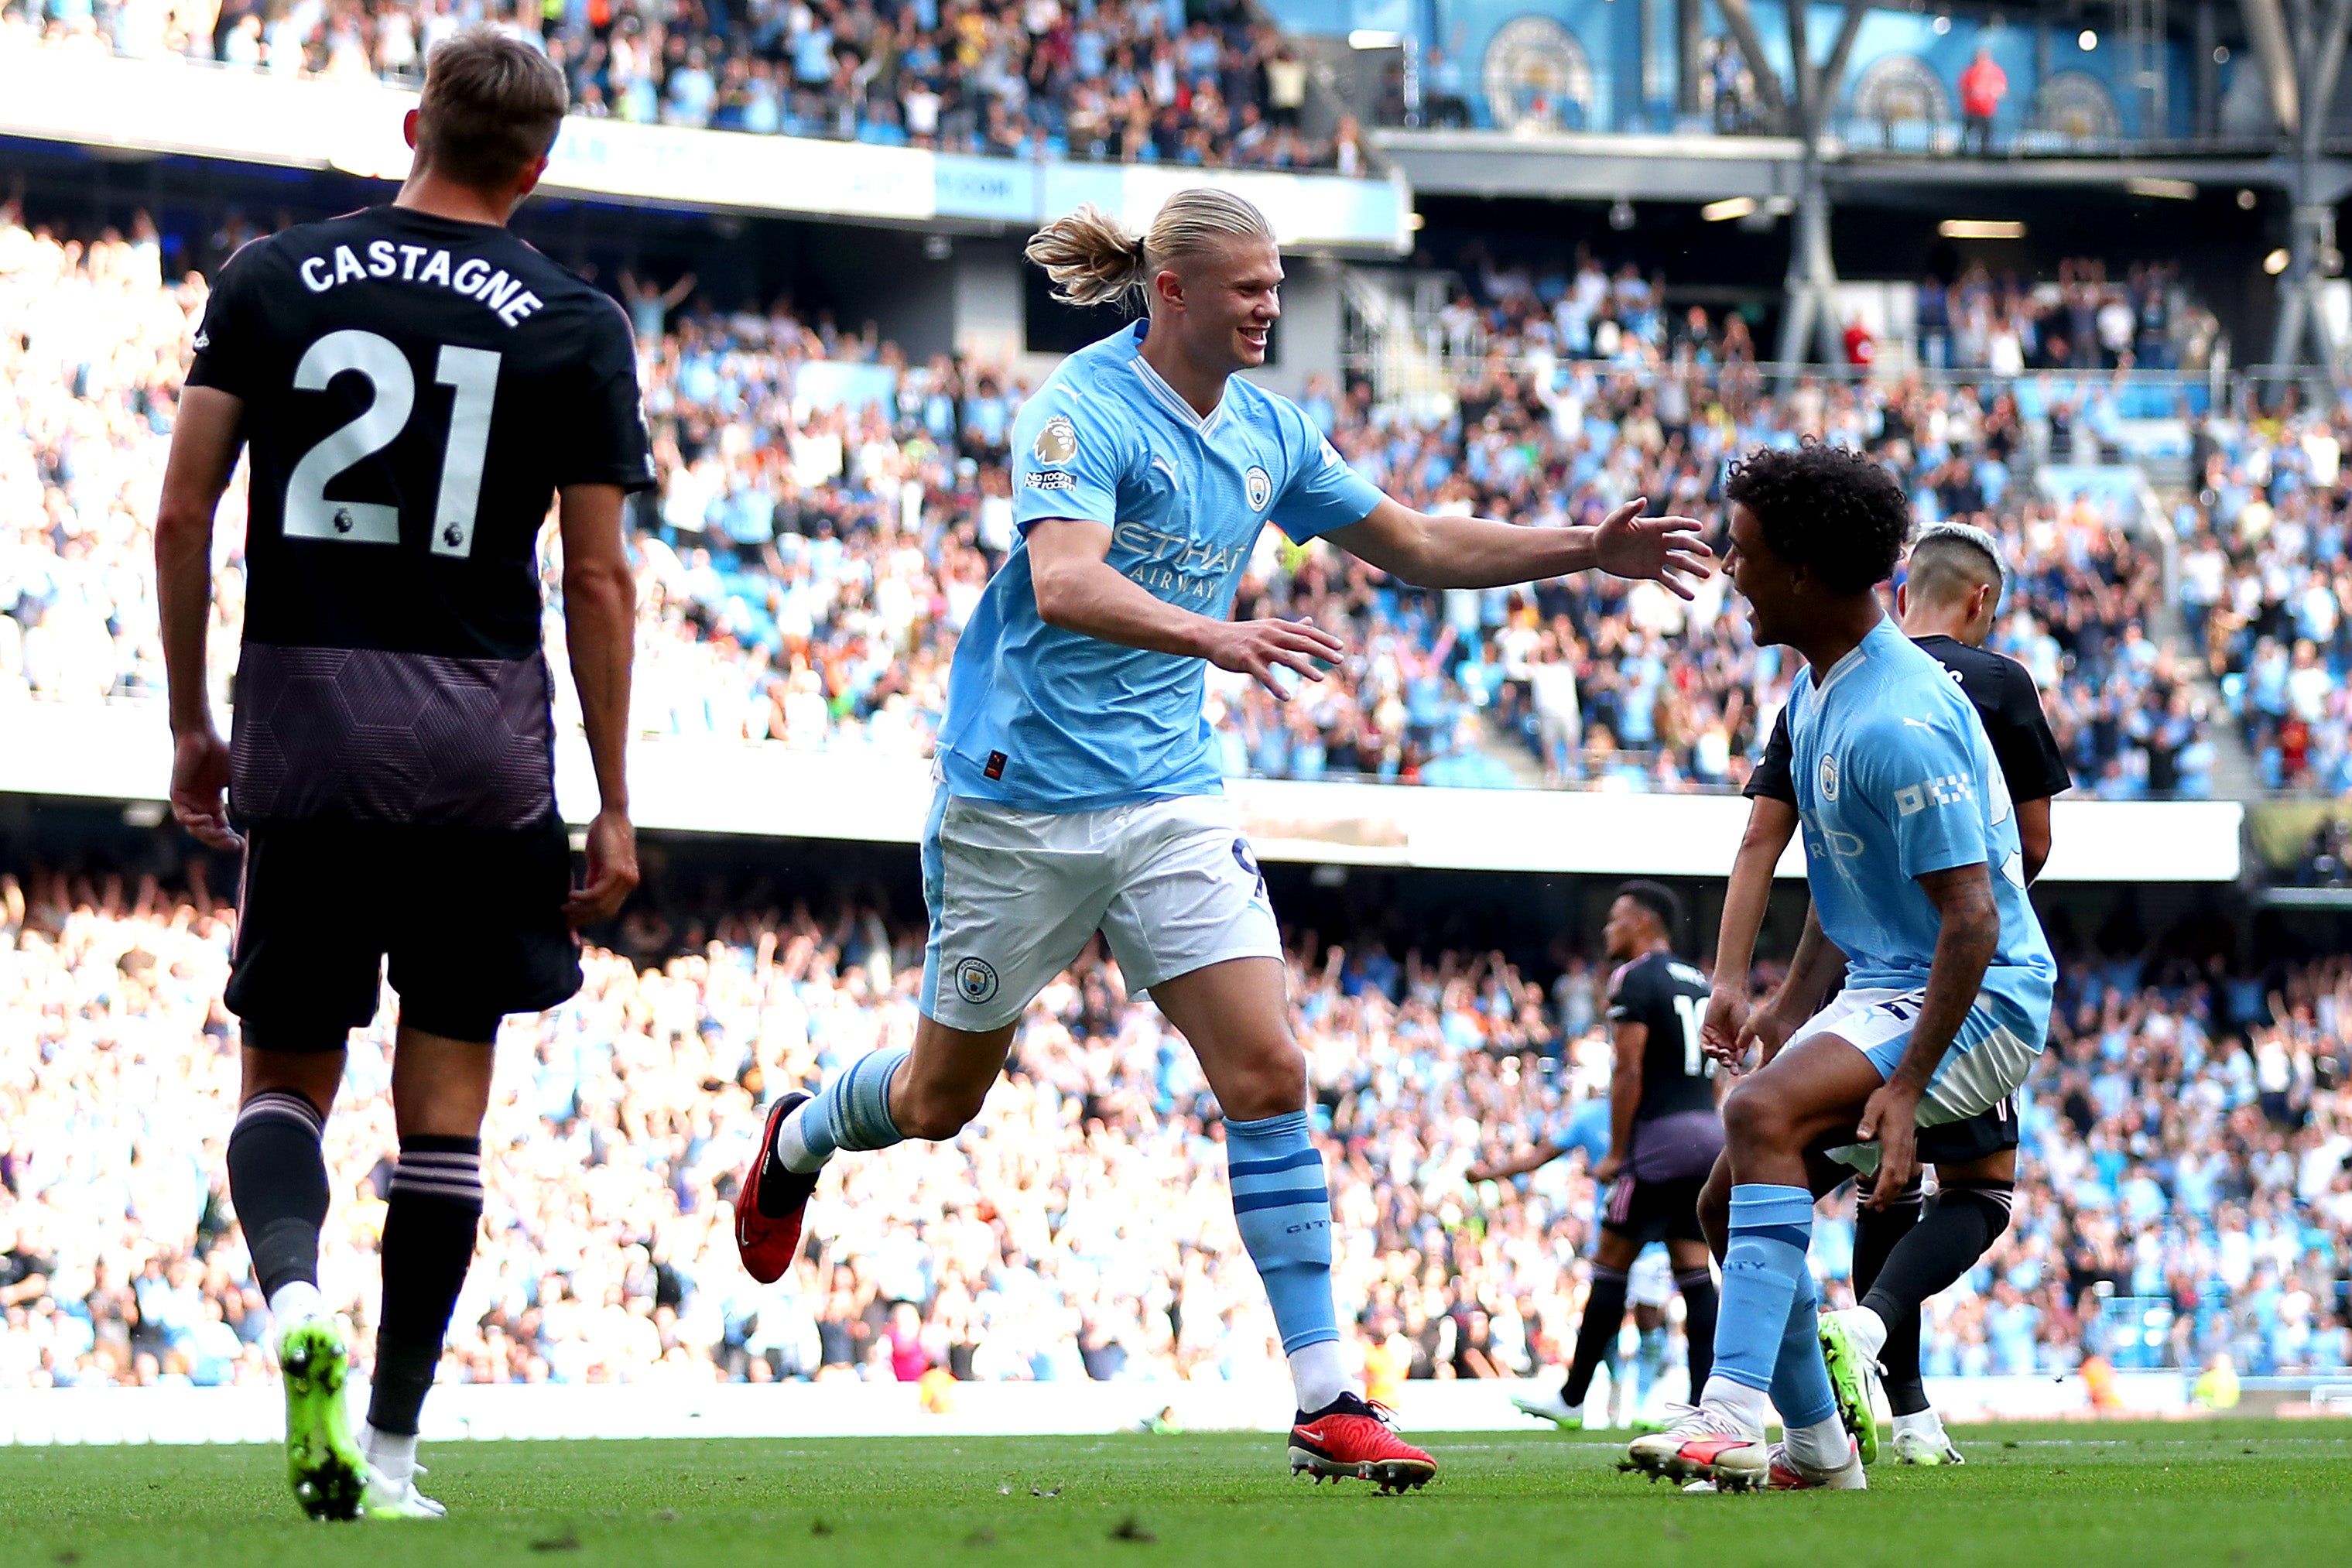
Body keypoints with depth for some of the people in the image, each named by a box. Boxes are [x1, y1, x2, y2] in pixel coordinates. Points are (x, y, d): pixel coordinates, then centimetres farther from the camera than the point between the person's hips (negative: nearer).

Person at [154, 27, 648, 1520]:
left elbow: (182, 516, 2)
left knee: (287, 1074, 11)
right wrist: (614, 805, 6)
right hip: (479, 746, -1)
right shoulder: (577, 327, 1)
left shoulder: (272, 279, 4)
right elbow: (598, 579, 0)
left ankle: (294, 1290, -20)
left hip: (301, 722, 1)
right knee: (445, 1094, 7)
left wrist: (191, 724, 12)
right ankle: (391, 1445, 6)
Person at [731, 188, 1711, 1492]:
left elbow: (1418, 547, 18)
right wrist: (1215, 636, -47)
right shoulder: (1083, 412, -16)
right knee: (941, 1099, 10)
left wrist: (1585, 550, 7)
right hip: (1021, 793, -5)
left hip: (1169, 796, 5)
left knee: (1266, 1073, -11)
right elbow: (1063, 585, -32)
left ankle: (1326, 1404, -11)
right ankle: (801, 1137, 47)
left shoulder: (1266, 432, 6)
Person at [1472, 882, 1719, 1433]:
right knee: (1695, 1273, 4)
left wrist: (1617, 1154, -7)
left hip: (1662, 1138, -7)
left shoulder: (1634, 979, -7)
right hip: (1708, 1134, 7)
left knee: (1612, 1264, 1)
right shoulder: (1698, 981, 18)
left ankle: (1572, 1398, 6)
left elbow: (1629, 1072, -12)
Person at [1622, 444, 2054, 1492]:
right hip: (1882, 985, 11)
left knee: (1762, 1113, -31)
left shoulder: (1896, 723, -24)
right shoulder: (1817, 693, 10)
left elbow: (1972, 917, -27)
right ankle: (1817, 1450, 17)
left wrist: (1905, 1087, -31)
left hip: (1976, 1005, -11)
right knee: (1729, 1194, 8)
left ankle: (1734, 1413, -39)